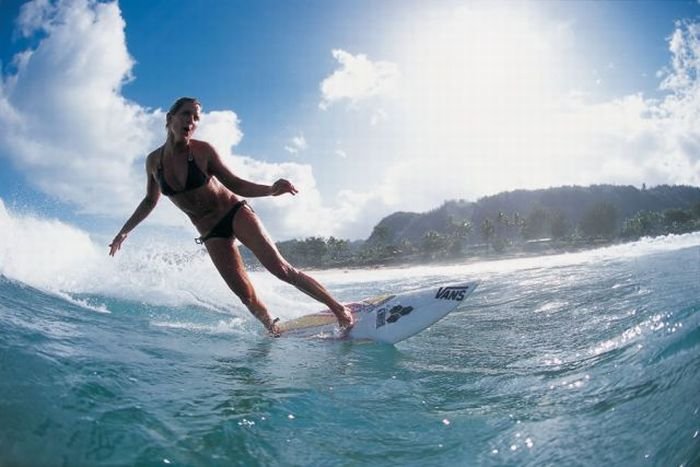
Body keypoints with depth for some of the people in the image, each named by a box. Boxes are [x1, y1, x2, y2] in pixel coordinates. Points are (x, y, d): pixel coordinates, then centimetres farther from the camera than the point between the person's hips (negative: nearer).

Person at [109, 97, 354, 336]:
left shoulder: (203, 151, -11)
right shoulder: (153, 161, -1)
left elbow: (235, 184, -7)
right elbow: (150, 200, 16)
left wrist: (271, 189, -24)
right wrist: (124, 231, 18)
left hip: (235, 212, -3)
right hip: (211, 233, 3)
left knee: (280, 268, -17)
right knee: (247, 295, -8)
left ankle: (339, 309, -12)